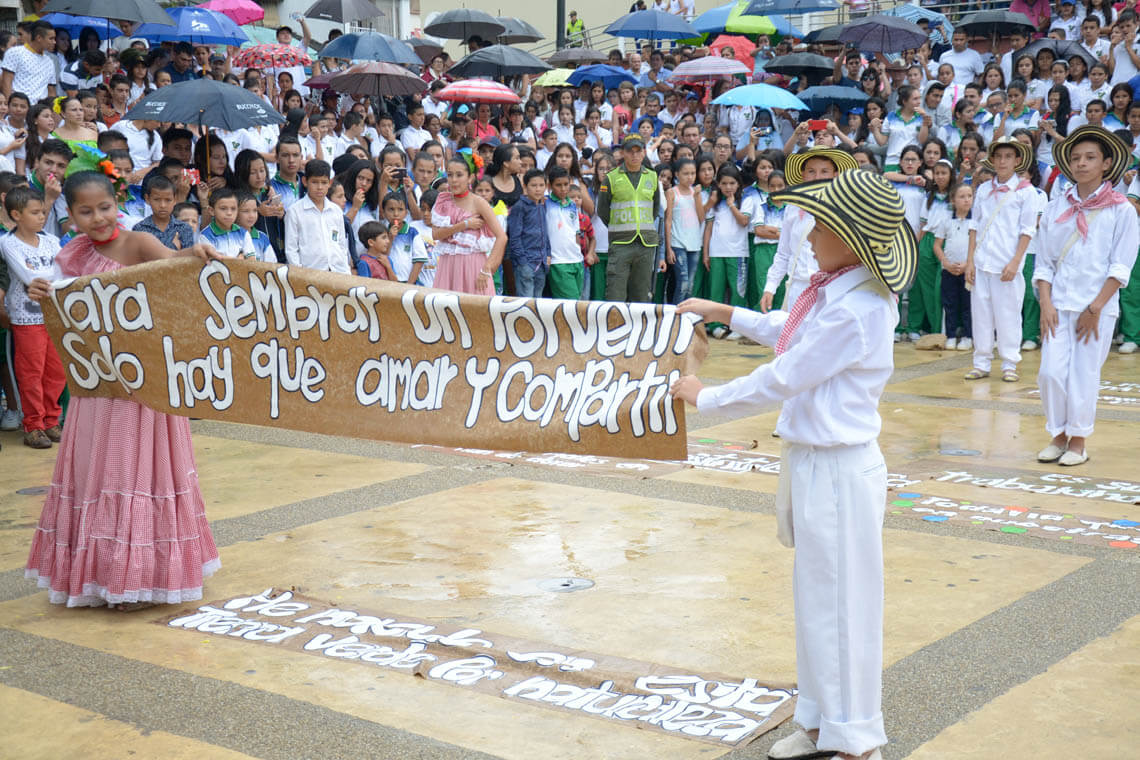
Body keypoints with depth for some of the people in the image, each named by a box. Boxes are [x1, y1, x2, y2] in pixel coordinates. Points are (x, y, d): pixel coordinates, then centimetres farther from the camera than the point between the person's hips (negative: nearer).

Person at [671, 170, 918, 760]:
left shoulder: (855, 311, -24)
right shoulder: (837, 289, 5)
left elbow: (780, 379, -19)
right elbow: (790, 331, 25)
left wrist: (704, 397, -7)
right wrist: (723, 313, 27)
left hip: (837, 471, -10)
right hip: (812, 462, 10)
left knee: (839, 604, 1)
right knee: (817, 598, 18)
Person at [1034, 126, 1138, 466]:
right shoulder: (1056, 208, 8)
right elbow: (1044, 261, 8)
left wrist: (1095, 309, -10)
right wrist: (1045, 303, -4)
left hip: (1098, 306, -3)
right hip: (1059, 304, 3)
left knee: (1084, 374, 0)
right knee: (1051, 371, -3)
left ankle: (1078, 441, 13)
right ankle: (1058, 435, 13)